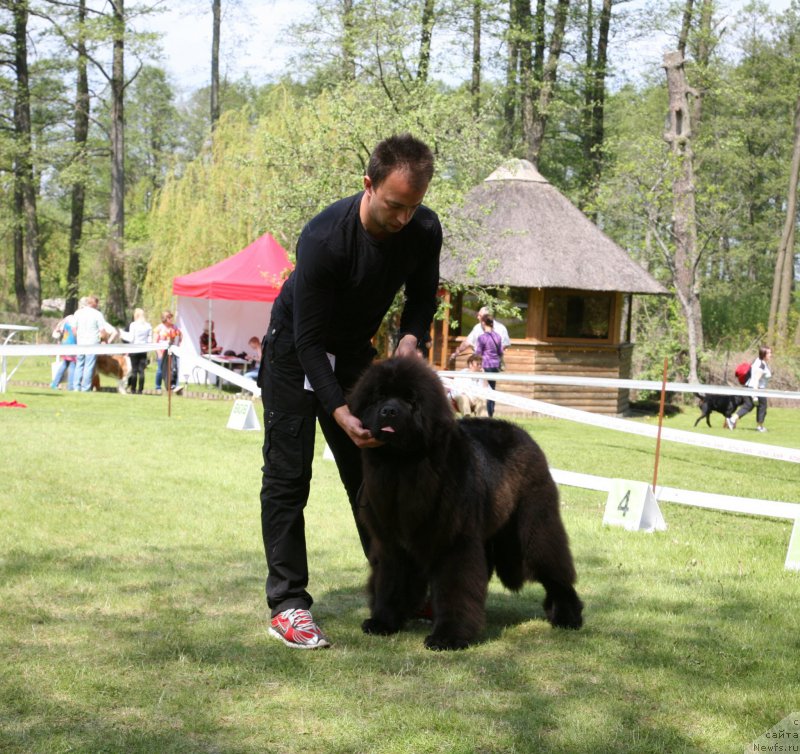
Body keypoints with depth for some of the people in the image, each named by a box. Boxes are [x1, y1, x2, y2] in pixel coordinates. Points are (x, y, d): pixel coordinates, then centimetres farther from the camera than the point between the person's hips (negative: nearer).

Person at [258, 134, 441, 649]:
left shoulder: (424, 231, -19)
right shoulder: (325, 238, -35)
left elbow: (423, 294, 3)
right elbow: (309, 340, -30)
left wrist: (410, 338, -18)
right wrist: (339, 411, -39)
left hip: (355, 354, 5)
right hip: (294, 353, -5)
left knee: (370, 470, 9)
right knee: (288, 475, -9)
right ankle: (288, 604, -8)